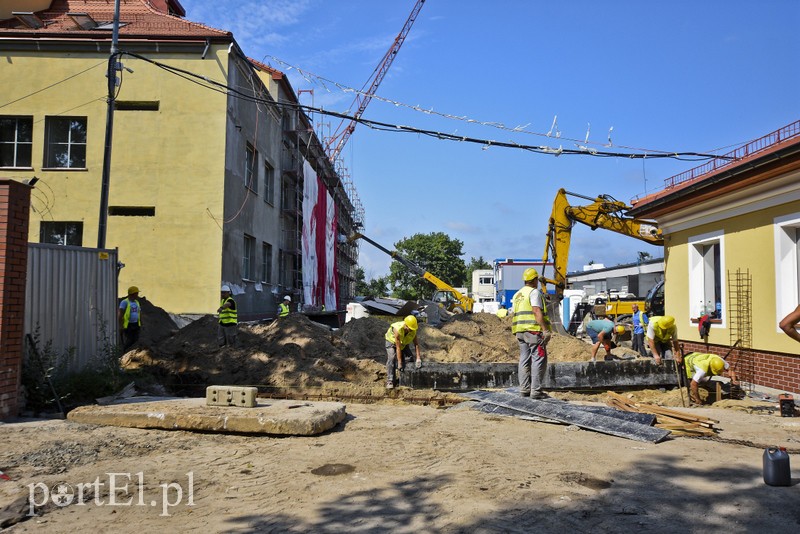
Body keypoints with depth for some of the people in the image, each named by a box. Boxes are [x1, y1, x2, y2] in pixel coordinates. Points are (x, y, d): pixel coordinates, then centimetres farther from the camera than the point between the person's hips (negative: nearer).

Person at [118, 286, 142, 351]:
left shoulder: (137, 302, 12)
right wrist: (121, 326, -19)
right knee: (127, 343, -6)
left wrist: (140, 326, 13)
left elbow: (140, 315, 17)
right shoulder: (124, 302, -10)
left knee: (135, 342, 6)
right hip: (127, 325, -6)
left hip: (136, 325, 6)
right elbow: (120, 315, -15)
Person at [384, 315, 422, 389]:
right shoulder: (398, 330, -41)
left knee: (410, 358, -5)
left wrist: (418, 358, -26)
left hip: (404, 343, 5)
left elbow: (416, 343, -20)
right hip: (392, 341, -5)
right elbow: (398, 347, -38)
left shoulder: (413, 330, -26)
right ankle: (390, 381, -22)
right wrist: (399, 363, -36)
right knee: (391, 359, -24)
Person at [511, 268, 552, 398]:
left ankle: (524, 389, 10)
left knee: (524, 360, 10)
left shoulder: (517, 295, 19)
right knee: (539, 359, -5)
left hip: (520, 331, 8)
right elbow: (537, 312, -17)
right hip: (534, 329, -8)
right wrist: (546, 330, -19)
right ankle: (536, 391, -8)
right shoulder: (534, 292, -6)